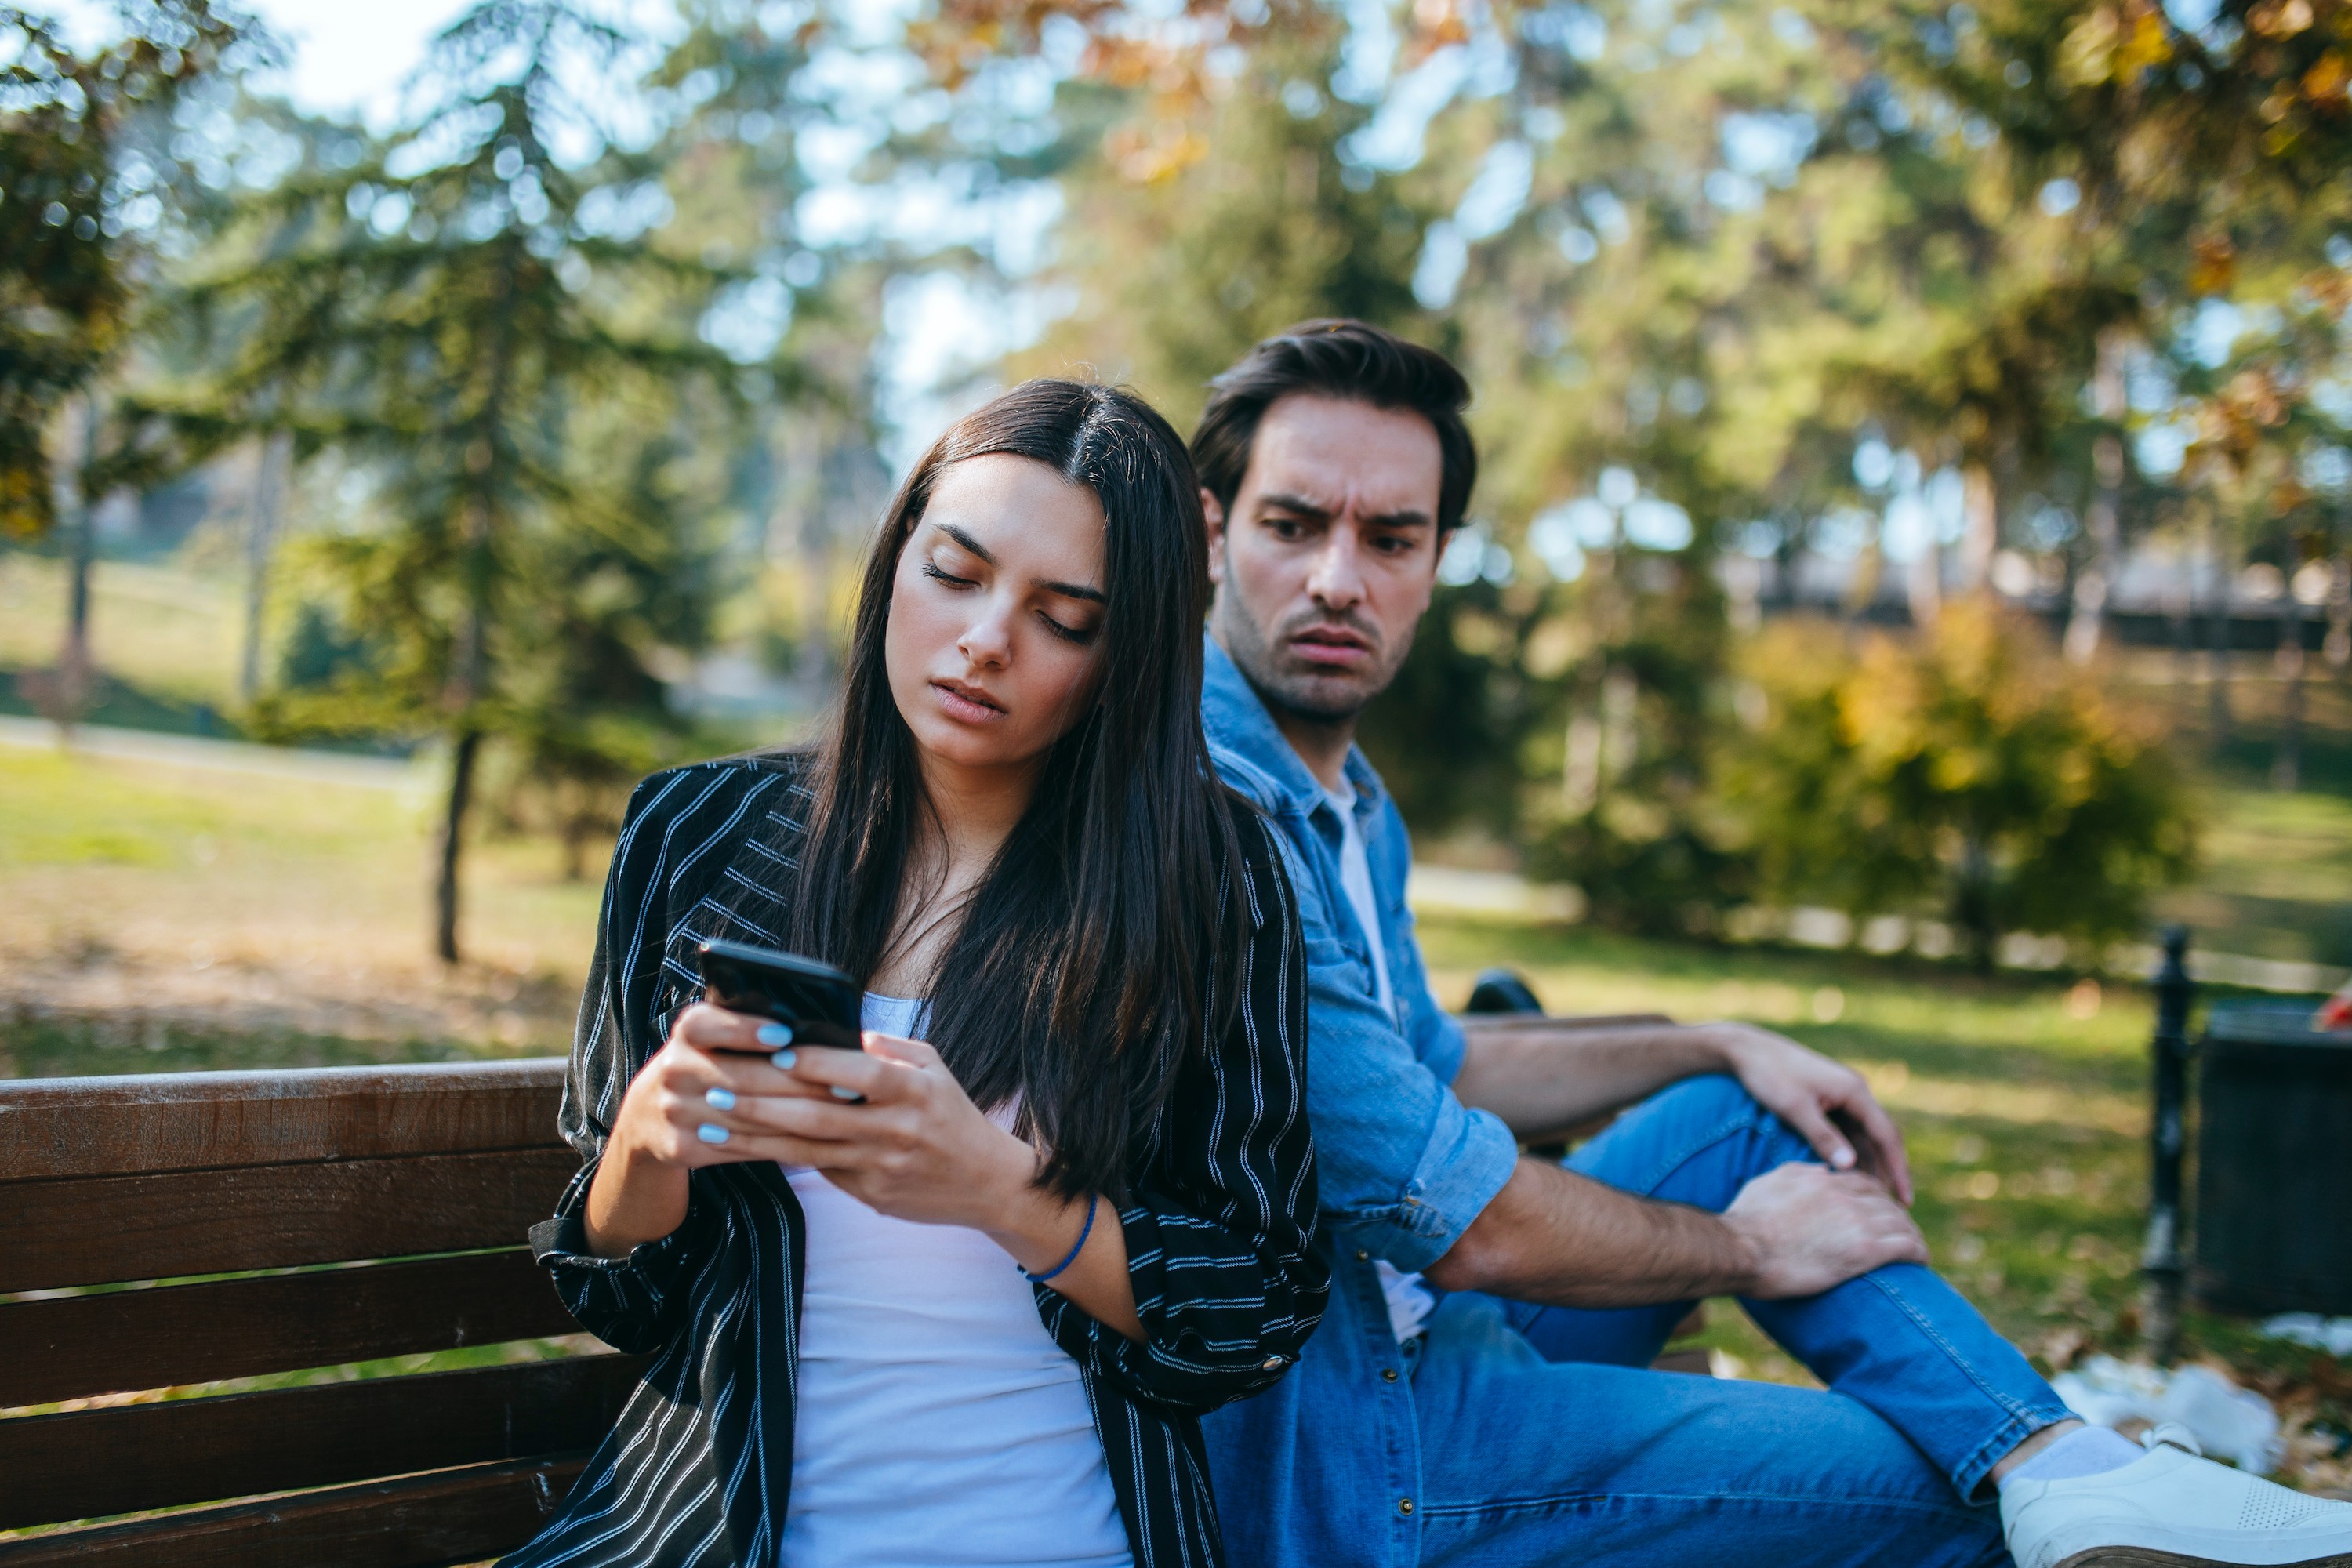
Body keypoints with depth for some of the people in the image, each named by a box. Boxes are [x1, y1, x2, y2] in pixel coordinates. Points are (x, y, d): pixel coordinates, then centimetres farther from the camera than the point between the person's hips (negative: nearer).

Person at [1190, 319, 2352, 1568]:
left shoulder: (1343, 799, 9)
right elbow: (1467, 1224, -23)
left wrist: (1721, 1048, 13)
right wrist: (1744, 1250, -6)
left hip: (1419, 1327, 10)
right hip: (1330, 1436, -10)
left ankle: (2062, 1464, -3)